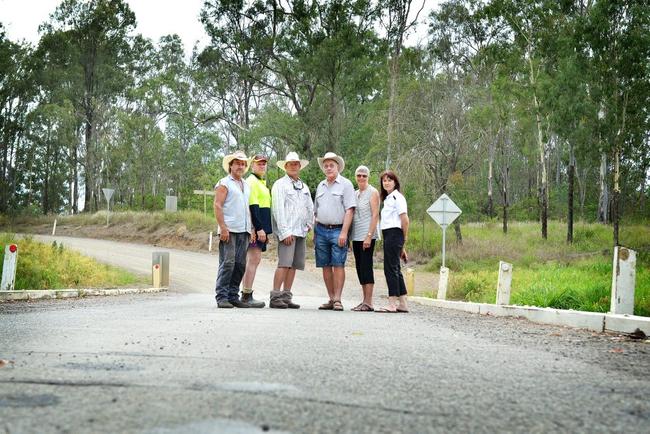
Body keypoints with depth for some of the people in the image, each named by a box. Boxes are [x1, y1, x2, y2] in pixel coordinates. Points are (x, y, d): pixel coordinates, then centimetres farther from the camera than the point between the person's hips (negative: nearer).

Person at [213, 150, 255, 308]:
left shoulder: (246, 185, 22)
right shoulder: (224, 183, 1)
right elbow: (217, 206, -8)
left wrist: (251, 230, 17)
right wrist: (223, 227, -16)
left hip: (244, 231, 7)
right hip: (229, 230, -7)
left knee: (240, 264, 4)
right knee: (227, 263, -11)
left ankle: (233, 296, 10)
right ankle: (222, 297, -8)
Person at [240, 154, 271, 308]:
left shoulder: (261, 182, 22)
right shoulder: (251, 181, -9)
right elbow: (253, 207, -17)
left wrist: (265, 229, 22)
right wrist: (259, 228, -22)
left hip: (260, 228, 10)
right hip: (256, 227, -10)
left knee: (252, 260, 9)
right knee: (254, 259, -12)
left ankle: (245, 295, 12)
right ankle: (247, 296, -12)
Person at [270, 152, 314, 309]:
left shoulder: (304, 187, 21)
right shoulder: (280, 185, 0)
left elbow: (310, 207, 27)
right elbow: (278, 209, -8)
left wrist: (309, 223, 10)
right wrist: (285, 232, -14)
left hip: (301, 231, 7)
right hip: (287, 231, -7)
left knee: (294, 265, 5)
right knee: (284, 264, -14)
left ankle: (286, 297, 10)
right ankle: (275, 297, -14)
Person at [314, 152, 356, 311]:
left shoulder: (345, 184, 0)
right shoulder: (321, 186, 17)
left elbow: (350, 210, -8)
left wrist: (344, 232, -16)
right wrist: (314, 232, 13)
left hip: (337, 230, -5)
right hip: (321, 230, 6)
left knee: (338, 265, -8)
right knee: (325, 266, 5)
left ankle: (337, 300, -7)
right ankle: (331, 299, 10)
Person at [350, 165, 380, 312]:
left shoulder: (372, 192, -5)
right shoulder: (355, 194, 16)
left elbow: (375, 215, -11)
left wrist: (369, 236, -19)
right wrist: (348, 236, 12)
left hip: (367, 235, -7)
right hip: (356, 236, 7)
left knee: (366, 266, -9)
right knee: (359, 267, 8)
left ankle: (368, 303, -8)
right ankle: (365, 301, 14)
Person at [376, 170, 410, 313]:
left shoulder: (397, 197, -7)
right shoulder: (387, 198, 21)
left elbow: (405, 219, -12)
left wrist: (404, 239, -4)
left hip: (394, 233, -10)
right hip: (388, 235, 10)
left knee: (391, 268, -9)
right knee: (395, 269, 10)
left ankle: (392, 304, -9)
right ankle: (402, 304, 14)